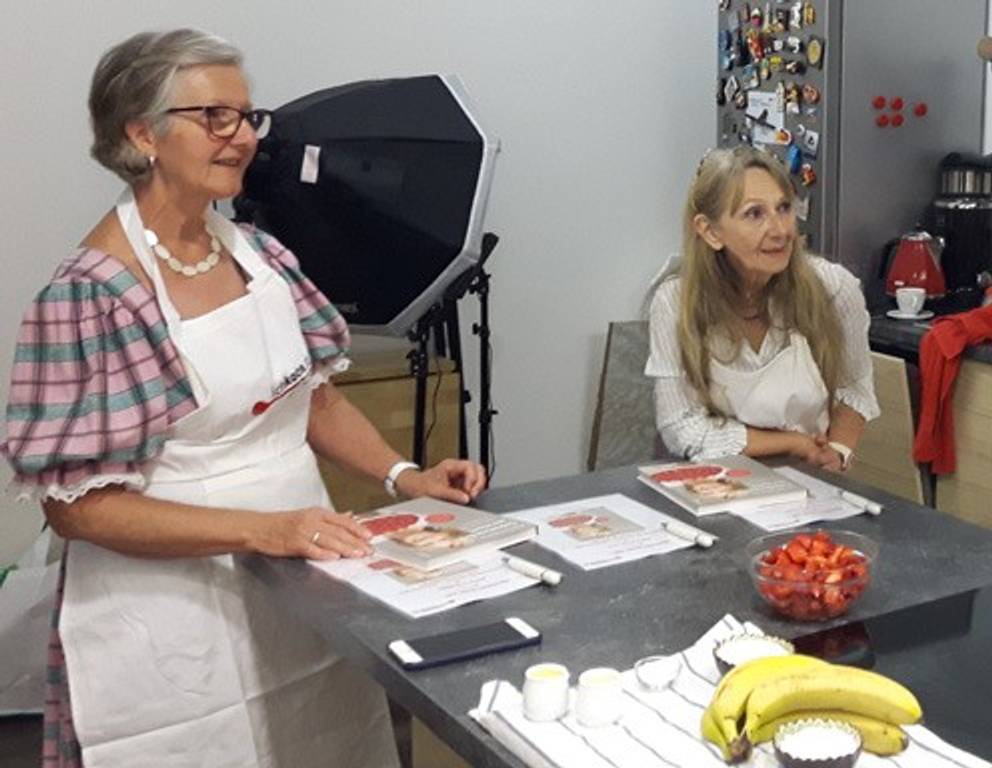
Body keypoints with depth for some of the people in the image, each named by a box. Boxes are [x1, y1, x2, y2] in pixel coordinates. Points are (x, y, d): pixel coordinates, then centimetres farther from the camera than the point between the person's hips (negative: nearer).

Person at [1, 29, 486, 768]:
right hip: (176, 615, -6)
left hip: (303, 583, 6)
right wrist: (261, 528, -26)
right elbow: (79, 504, -17)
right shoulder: (88, 297, -16)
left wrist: (404, 474, -3)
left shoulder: (259, 254, 2)